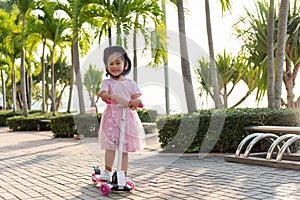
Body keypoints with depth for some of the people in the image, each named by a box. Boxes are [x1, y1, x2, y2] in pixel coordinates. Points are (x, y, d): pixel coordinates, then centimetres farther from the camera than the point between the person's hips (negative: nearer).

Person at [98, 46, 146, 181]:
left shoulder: (130, 83, 13)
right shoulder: (107, 82, 4)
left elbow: (138, 97, 3)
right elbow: (103, 94, -15)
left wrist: (135, 101, -21)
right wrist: (116, 97, -33)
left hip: (128, 117, 2)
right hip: (112, 116, -2)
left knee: (124, 148, 5)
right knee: (111, 144, -11)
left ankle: (124, 175, 9)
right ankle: (108, 171, -1)